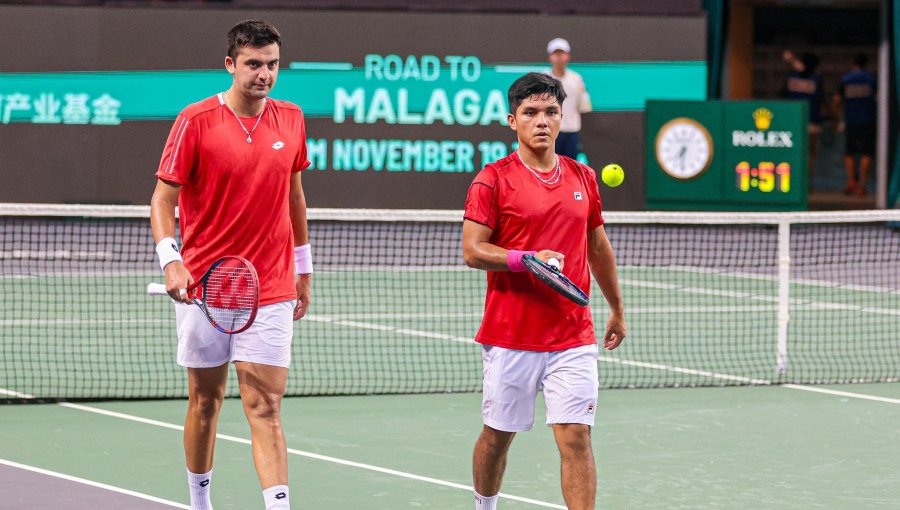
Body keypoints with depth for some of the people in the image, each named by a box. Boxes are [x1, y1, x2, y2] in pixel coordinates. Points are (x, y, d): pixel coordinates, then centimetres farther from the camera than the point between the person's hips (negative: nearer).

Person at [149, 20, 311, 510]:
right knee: (205, 398, 11)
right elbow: (162, 199, -6)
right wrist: (171, 261, -22)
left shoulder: (291, 120, 6)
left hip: (271, 290, 1)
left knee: (265, 407, -6)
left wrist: (303, 268, 21)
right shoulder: (196, 121, -6)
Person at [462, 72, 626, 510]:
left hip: (573, 337, 2)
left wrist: (617, 308, 29)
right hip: (510, 337, -2)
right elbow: (472, 250, -9)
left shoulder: (583, 178, 11)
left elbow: (598, 247, 23)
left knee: (576, 438, -7)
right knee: (497, 435, 10)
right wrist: (528, 259, -22)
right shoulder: (493, 179, -3)